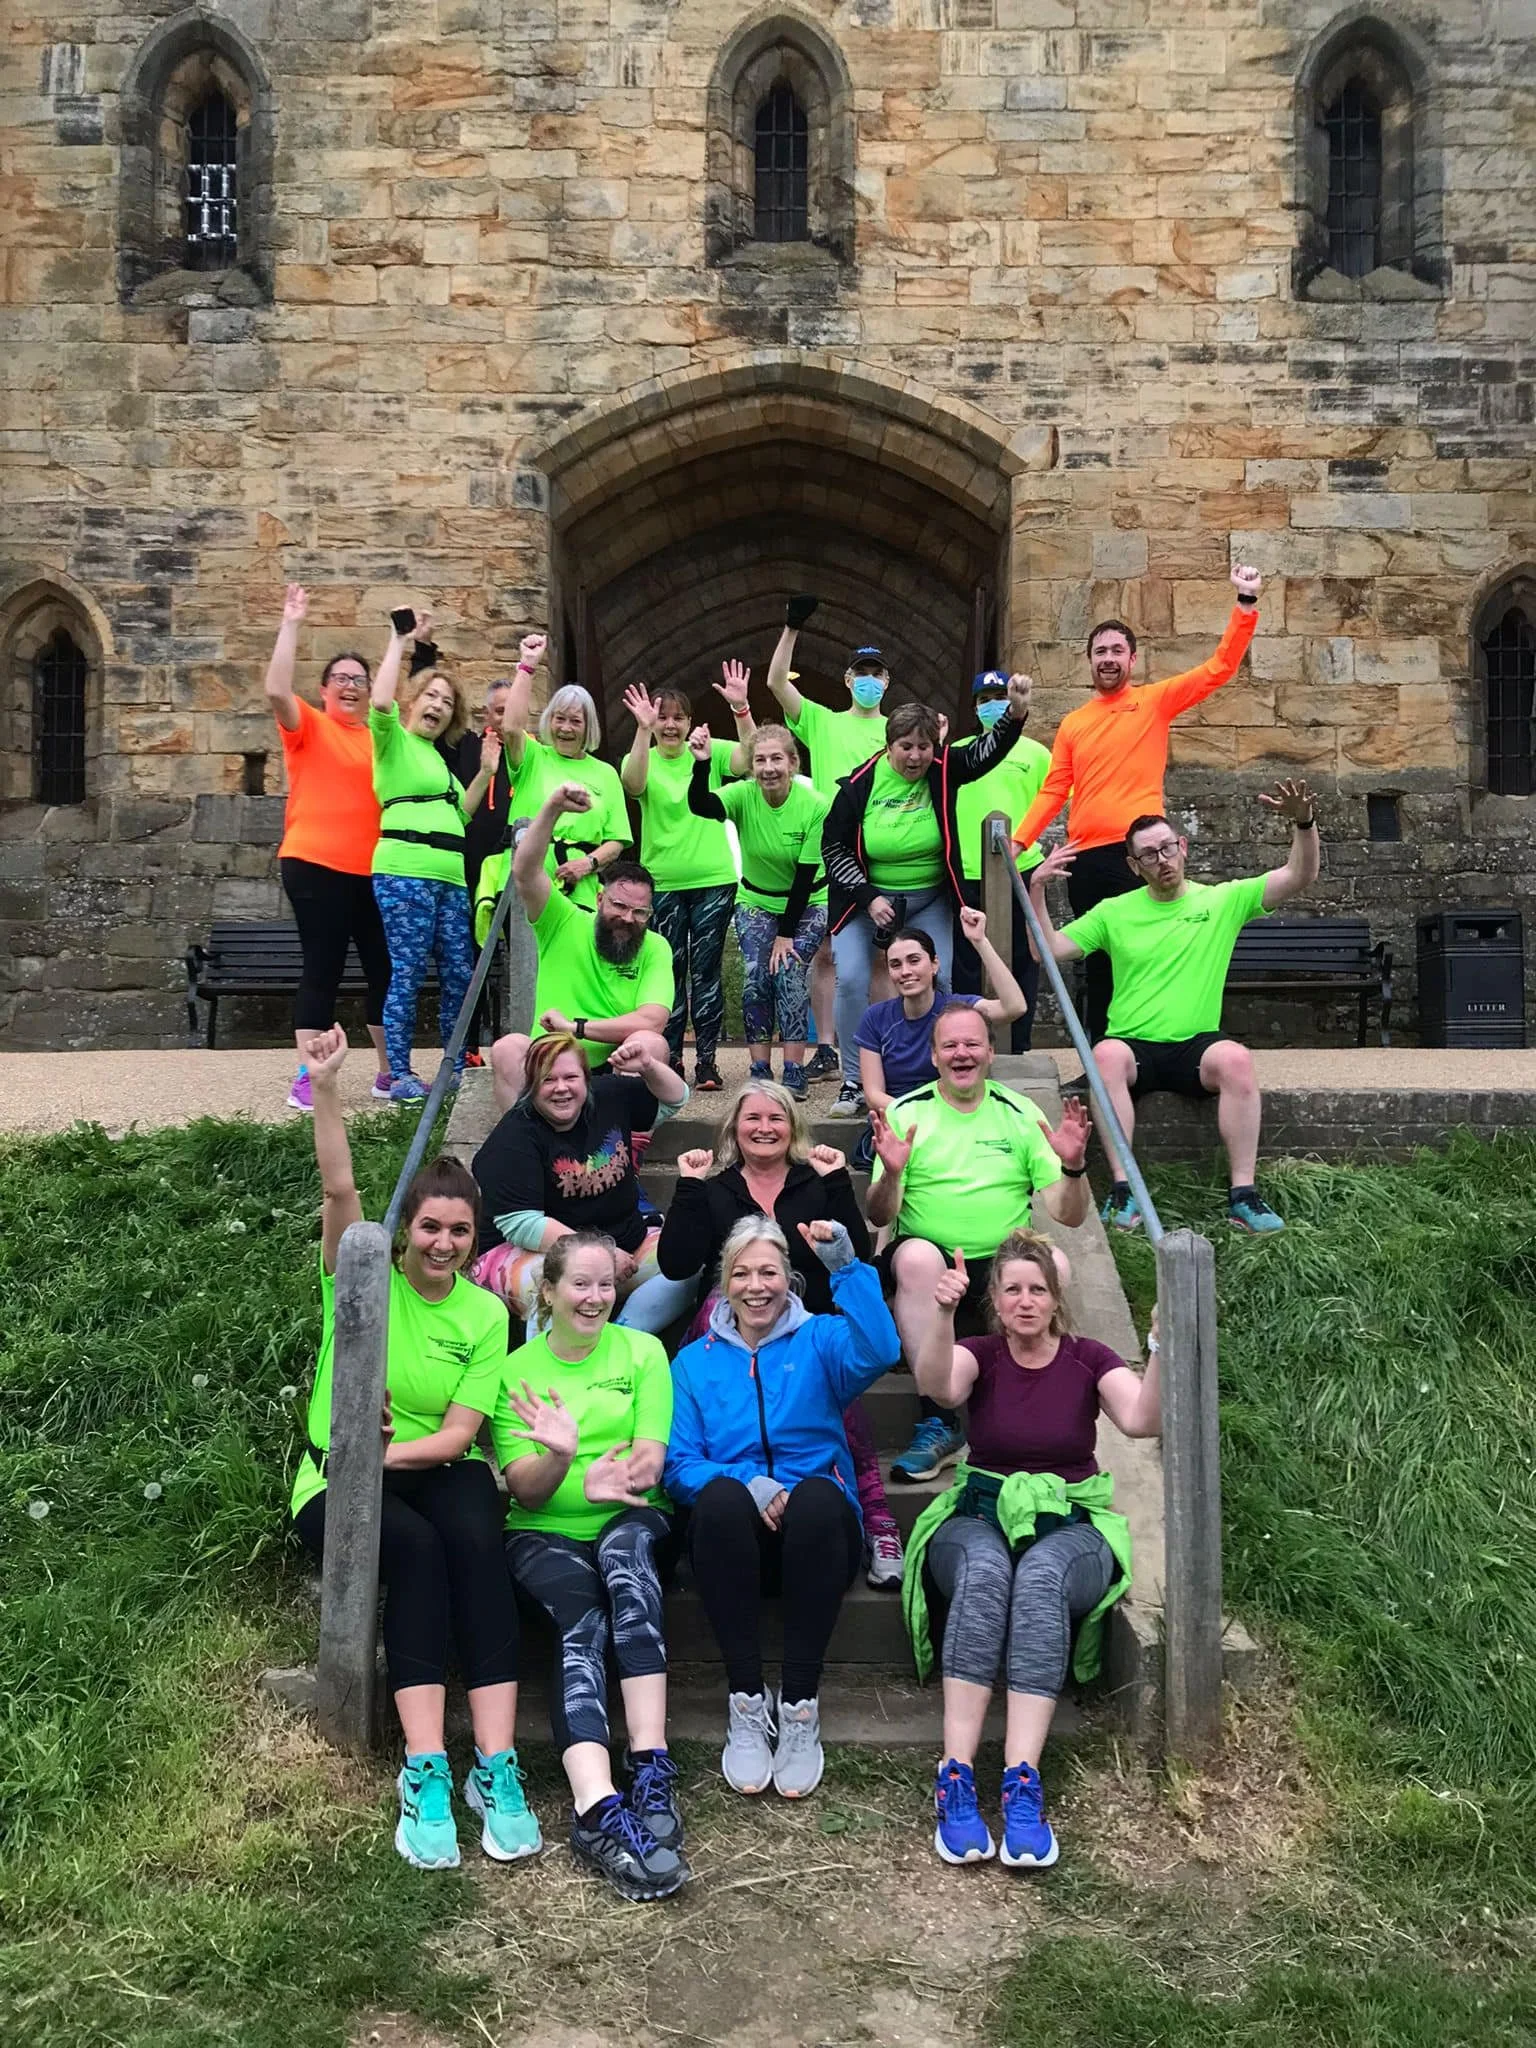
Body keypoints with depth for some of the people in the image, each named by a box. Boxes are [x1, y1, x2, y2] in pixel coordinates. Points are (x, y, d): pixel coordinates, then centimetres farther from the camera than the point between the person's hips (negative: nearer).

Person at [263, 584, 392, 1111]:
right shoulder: (309, 726, 1)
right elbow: (277, 691, -17)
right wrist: (291, 625, -17)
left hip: (373, 869, 5)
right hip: (315, 865, -5)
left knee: (385, 968, 7)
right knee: (322, 969, -4)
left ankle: (389, 1073, 18)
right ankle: (306, 1078, 2)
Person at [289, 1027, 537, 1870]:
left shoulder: (485, 1314, 2)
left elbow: (459, 1432, -4)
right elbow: (339, 1189, -20)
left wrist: (389, 1452, -21)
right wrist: (326, 1088, -34)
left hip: (434, 1472, 1)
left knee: (475, 1542, -32)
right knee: (415, 1546, -33)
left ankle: (496, 1767, -33)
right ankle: (425, 1771, -33)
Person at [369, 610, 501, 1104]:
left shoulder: (439, 757, 26)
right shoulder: (394, 739, 4)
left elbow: (461, 812, 24)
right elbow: (380, 700, -17)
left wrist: (485, 770, 13)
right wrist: (399, 640, -9)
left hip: (450, 876, 8)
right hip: (404, 871, -8)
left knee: (459, 974, 6)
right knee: (407, 972, -8)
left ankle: (456, 1069, 15)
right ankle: (400, 1076, -2)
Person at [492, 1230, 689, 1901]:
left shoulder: (642, 1352, 8)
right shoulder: (518, 1368, 6)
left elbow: (651, 1458, -3)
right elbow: (524, 1492, -2)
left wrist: (620, 1476, -26)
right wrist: (561, 1458, -25)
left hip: (633, 1524, 0)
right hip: (545, 1534, 0)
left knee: (624, 1552, -36)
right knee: (582, 1621, -32)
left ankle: (650, 1767, -39)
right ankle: (599, 1809, -48)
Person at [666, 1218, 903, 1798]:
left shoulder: (819, 1341, 12)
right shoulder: (695, 1361, 16)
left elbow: (878, 1353, -12)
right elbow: (679, 1464, 5)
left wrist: (845, 1266, -22)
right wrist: (748, 1486, -13)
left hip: (815, 1533, -1)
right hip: (734, 1537, 1)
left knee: (819, 1494, -35)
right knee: (721, 1496, -34)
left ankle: (800, 1705, -27)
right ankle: (747, 1702, -26)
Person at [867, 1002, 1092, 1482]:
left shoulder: (1020, 1114, 10)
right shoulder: (906, 1113, 7)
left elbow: (1068, 1215, 6)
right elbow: (879, 1218, 0)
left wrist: (1073, 1166, -13)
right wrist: (891, 1174, -21)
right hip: (928, 1260, -1)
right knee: (918, 1255, -36)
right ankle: (939, 1424, -30)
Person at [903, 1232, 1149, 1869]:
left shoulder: (1088, 1359, 6)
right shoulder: (981, 1355, 5)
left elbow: (1142, 1421, -15)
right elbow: (937, 1385, -22)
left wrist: (1161, 1351, -33)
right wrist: (942, 1316, -41)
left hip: (1070, 1524, 0)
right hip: (981, 1515, 0)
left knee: (1042, 1576, -36)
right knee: (984, 1569, -36)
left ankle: (1022, 1786, -42)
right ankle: (955, 1779, -39)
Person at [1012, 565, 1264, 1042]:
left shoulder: (1155, 701, 5)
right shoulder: (1072, 724, 14)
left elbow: (1220, 668, -2)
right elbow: (1053, 791, 10)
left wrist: (1246, 604, -10)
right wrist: (1018, 840, -1)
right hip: (1086, 857, 4)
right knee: (1096, 962, 10)